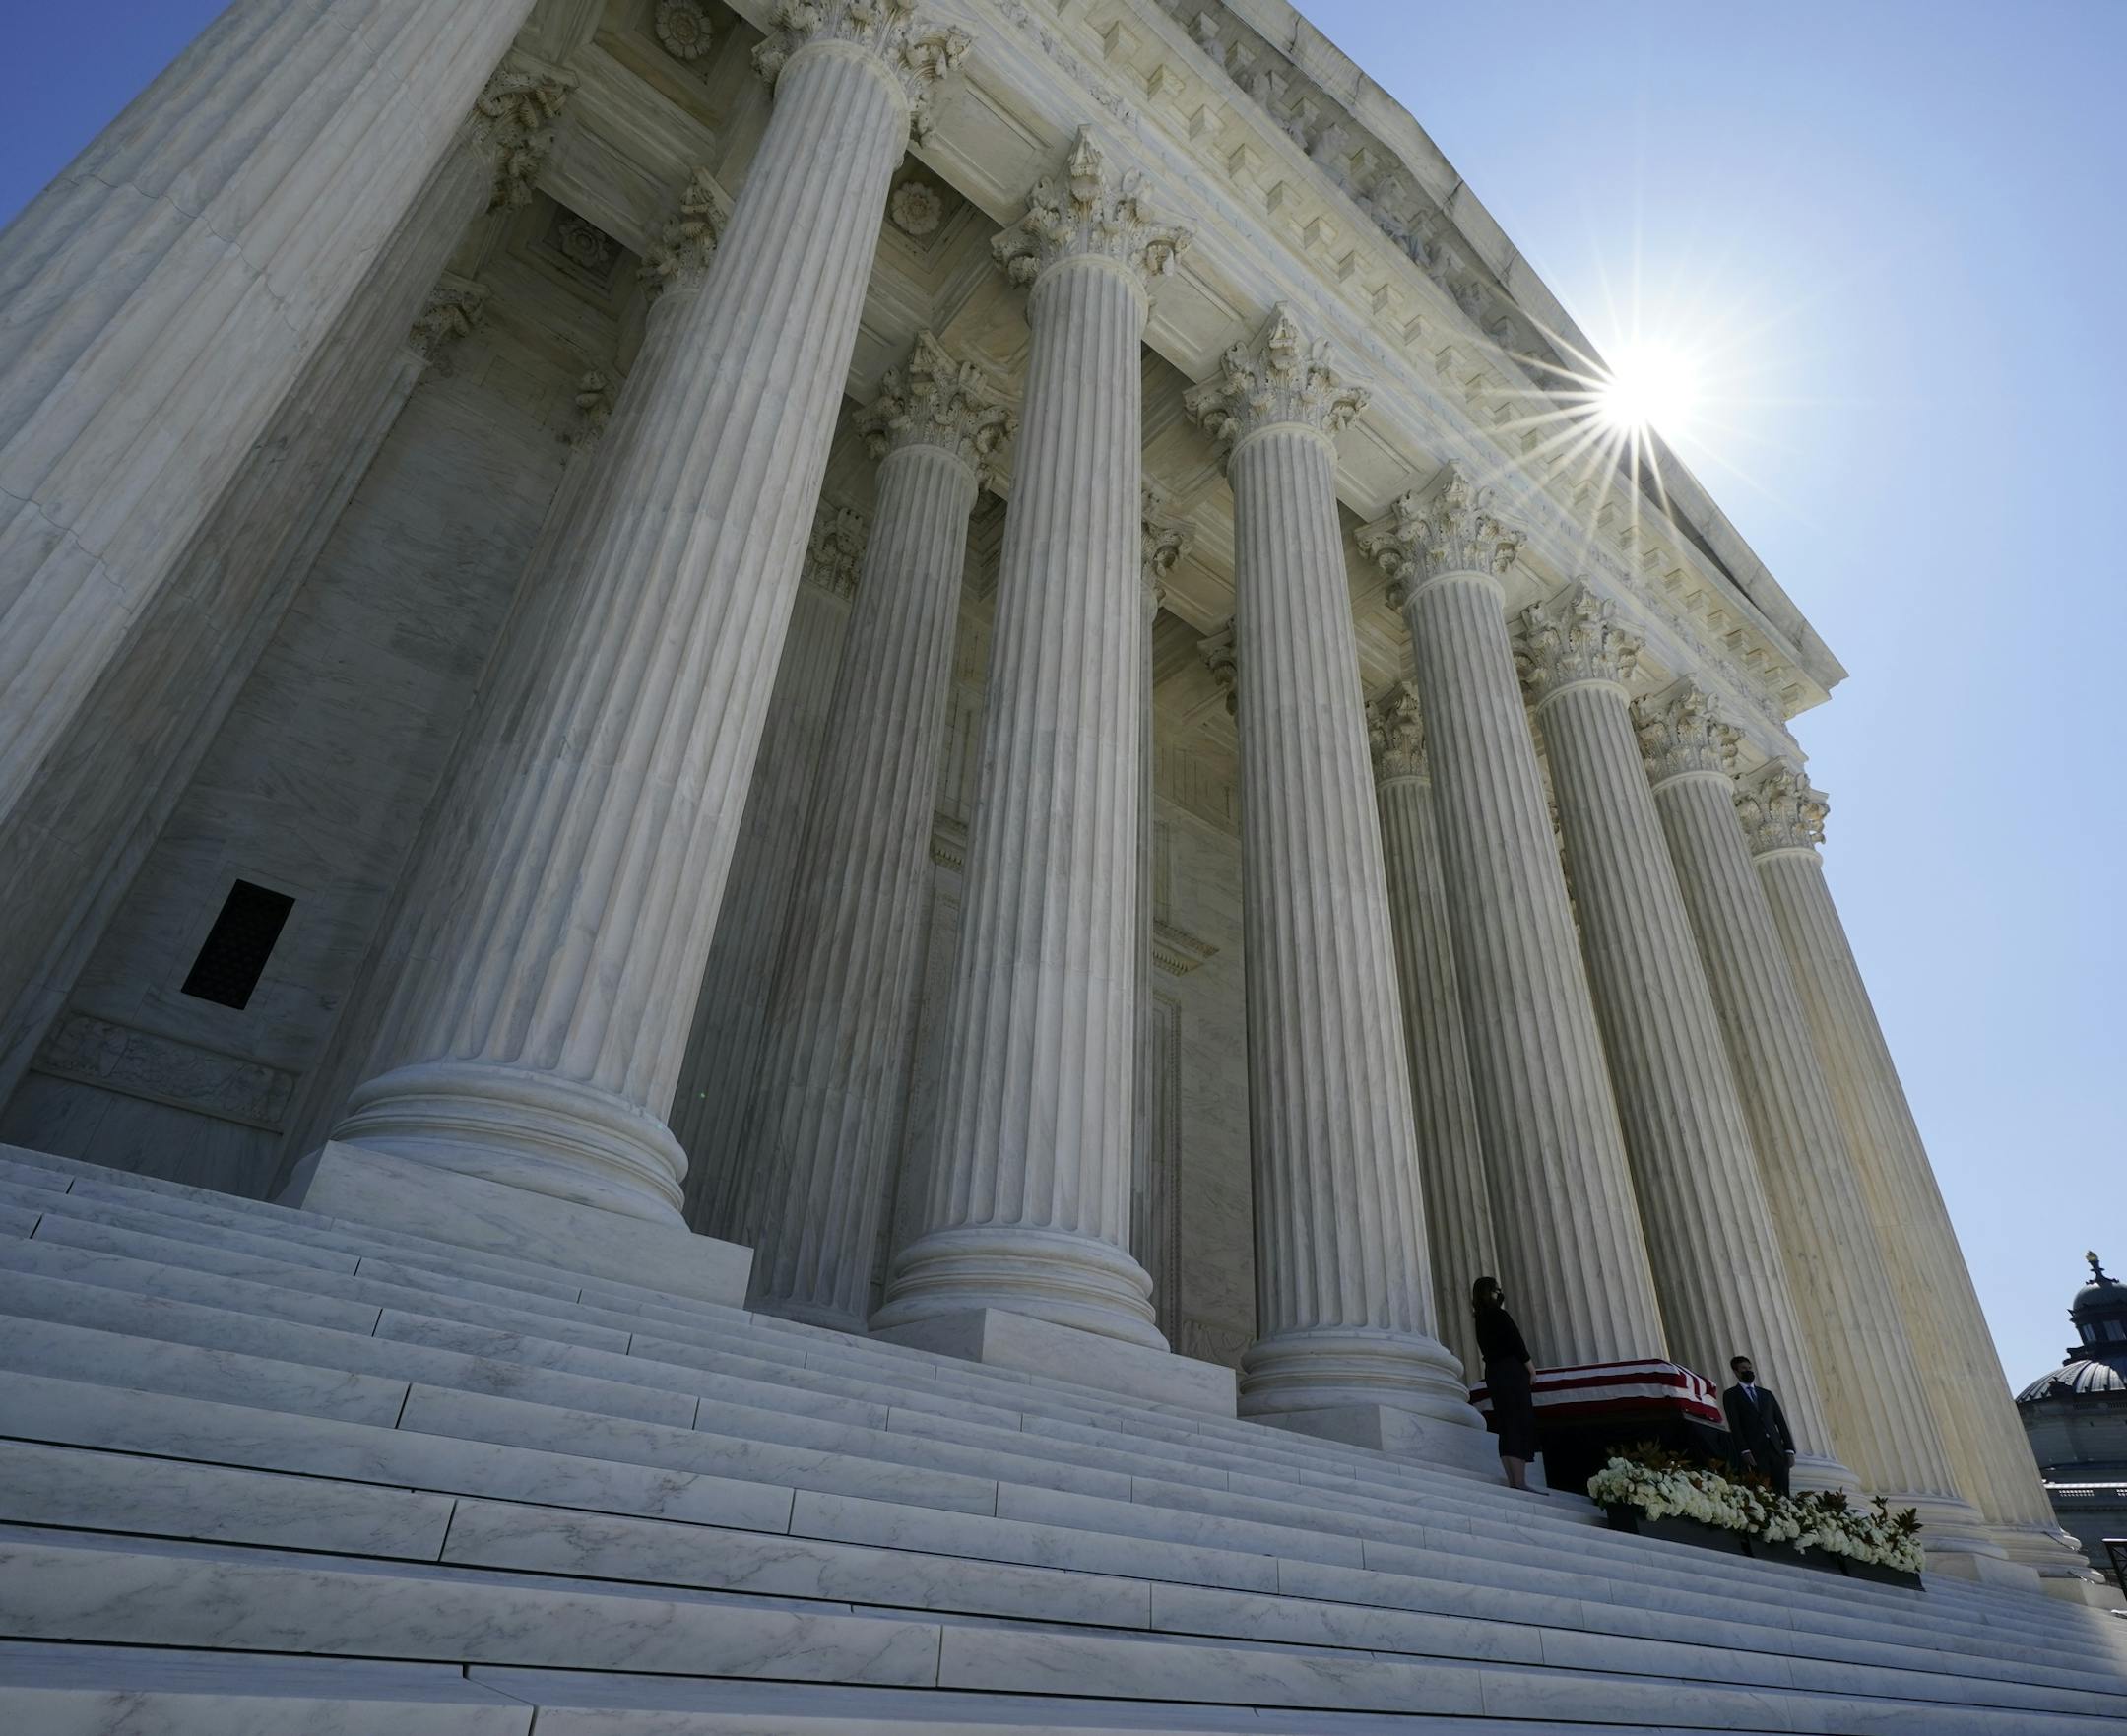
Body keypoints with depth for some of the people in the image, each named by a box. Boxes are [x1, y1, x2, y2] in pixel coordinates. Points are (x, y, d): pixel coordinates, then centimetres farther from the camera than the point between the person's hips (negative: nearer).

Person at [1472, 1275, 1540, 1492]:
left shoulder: (1481, 1319, 16)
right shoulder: (1498, 1314, -7)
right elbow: (1515, 1342, -10)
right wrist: (1529, 1366, 0)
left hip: (1493, 1373, 8)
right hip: (1510, 1371, -8)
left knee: (1507, 1428, 6)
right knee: (1521, 1425, -10)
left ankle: (1512, 1481, 1)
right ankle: (1520, 1481, -17)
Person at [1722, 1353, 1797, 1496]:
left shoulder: (1767, 1394, 22)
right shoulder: (1730, 1395, 7)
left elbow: (1781, 1422, 17)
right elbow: (1734, 1425, -2)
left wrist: (1789, 1450, 6)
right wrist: (1744, 1451, -14)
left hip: (1777, 1449, 4)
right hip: (1754, 1452, -4)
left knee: (1782, 1493, -6)